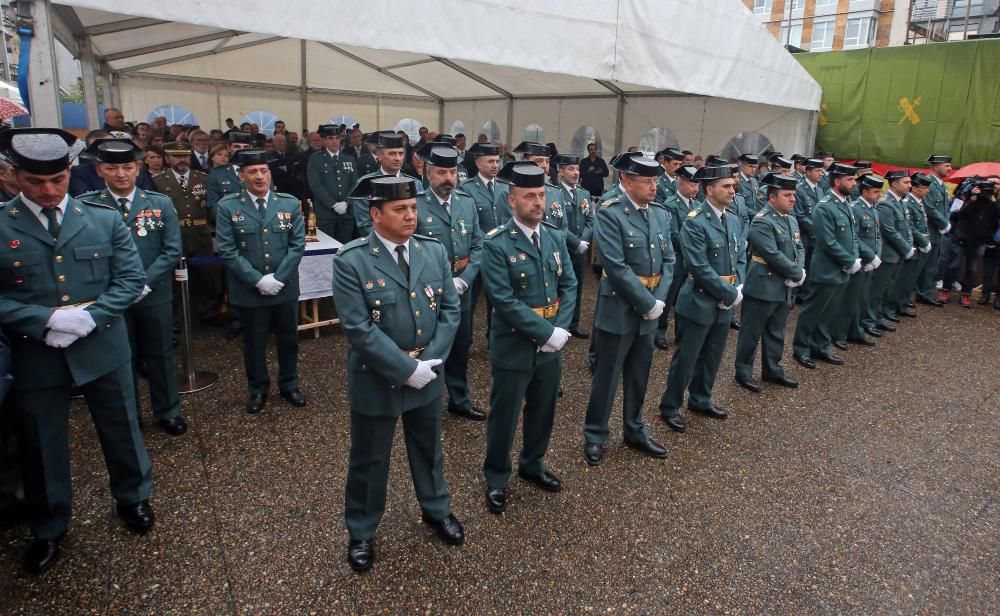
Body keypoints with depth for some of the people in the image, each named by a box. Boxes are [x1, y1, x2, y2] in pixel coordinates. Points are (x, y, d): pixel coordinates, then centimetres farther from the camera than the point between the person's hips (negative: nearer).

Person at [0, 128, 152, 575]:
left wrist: (89, 317, -17)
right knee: (41, 446, 15)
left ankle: (132, 498, 40)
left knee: (122, 431, 15)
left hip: (103, 348, 1)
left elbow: (132, 278, -4)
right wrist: (47, 318, -21)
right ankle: (48, 529, 36)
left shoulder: (105, 220, -1)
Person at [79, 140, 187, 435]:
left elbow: (171, 251, -5)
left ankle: (168, 411, 29)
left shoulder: (161, 204, -1)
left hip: (154, 295, 1)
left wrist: (144, 283, -15)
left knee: (160, 354, 13)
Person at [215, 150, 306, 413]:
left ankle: (289, 385, 34)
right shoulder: (227, 207, -6)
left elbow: (297, 245, -4)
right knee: (254, 342, 13)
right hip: (249, 290, -1)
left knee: (288, 339, 14)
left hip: (285, 287, 2)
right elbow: (227, 250, -10)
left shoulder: (290, 203, -1)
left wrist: (278, 278, -14)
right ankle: (258, 389, 32)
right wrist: (258, 280, -16)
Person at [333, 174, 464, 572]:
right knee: (368, 460, 14)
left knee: (428, 448, 23)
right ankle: (361, 532, 37)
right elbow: (358, 328, -21)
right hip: (376, 380, -4)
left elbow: (450, 309, -2)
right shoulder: (351, 261, -17)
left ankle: (436, 510, 47)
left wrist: (428, 360, -13)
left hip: (427, 374, 4)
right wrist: (406, 369, -21)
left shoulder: (435, 251, -2)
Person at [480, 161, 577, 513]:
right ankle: (496, 479, 30)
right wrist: (548, 332, -20)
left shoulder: (556, 238, 4)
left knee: (543, 411, 21)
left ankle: (532, 464, 43)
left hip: (551, 346, 6)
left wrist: (561, 328, -10)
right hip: (514, 347, -6)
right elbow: (505, 301, -21)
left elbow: (569, 285, 4)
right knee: (504, 415, 10)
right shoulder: (497, 245, -16)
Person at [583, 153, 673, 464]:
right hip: (618, 309, -6)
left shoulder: (661, 214, 6)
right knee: (607, 375, 6)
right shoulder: (609, 214, -15)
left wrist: (659, 299, -8)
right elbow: (617, 268, -21)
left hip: (649, 309, 6)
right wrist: (648, 303, -17)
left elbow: (669, 260, 6)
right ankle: (594, 436, 22)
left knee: (639, 375, 18)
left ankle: (635, 431, 35)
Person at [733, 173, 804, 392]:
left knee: (776, 332, 17)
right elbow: (773, 255, -22)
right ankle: (743, 371, 15)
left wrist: (799, 271, -7)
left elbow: (799, 248, 12)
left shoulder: (792, 220, 12)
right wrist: (798, 274, -14)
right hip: (763, 287, -8)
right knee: (752, 332, 3)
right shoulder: (762, 222, -17)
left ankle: (772, 369, 30)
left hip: (785, 287, 8)